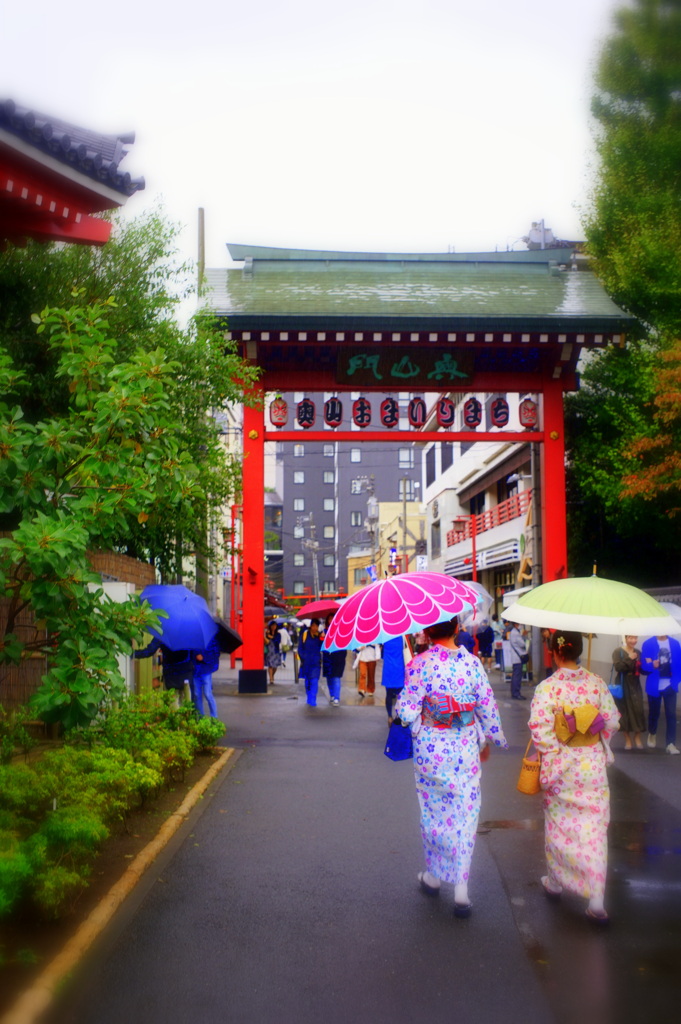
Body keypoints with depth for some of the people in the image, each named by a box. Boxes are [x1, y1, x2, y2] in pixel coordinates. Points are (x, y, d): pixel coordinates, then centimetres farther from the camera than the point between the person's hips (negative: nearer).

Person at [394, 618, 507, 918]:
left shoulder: (419, 665, -13)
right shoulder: (472, 662, -6)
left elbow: (407, 712, -13)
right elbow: (487, 707, 1)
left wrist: (402, 699, 9)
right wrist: (492, 737, 16)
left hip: (430, 749, -1)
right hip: (466, 748, 1)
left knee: (433, 812, 15)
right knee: (465, 815, 8)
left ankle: (434, 876, 31)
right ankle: (461, 887, 5)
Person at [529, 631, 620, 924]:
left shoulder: (547, 688, -15)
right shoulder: (596, 683, -6)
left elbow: (539, 728, -19)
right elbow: (612, 721, 0)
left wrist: (551, 757, -7)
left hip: (561, 767, -2)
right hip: (593, 765, 2)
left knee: (558, 826, 17)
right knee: (594, 830, 5)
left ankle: (554, 883, 34)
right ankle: (596, 900, 1)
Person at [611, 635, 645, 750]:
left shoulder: (638, 652, 8)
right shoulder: (618, 652, -5)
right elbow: (617, 667, -18)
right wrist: (629, 659, -24)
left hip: (635, 685, 3)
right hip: (623, 686, -3)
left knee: (638, 710, -4)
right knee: (625, 710, 0)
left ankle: (637, 737, 12)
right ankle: (627, 739, 11)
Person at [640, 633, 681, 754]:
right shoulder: (648, 644, -4)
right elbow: (644, 665, -4)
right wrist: (652, 665, -26)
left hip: (670, 685, 0)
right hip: (654, 686, 0)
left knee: (671, 714, -7)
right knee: (654, 712, 14)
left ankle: (671, 744, -5)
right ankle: (652, 734, 41)